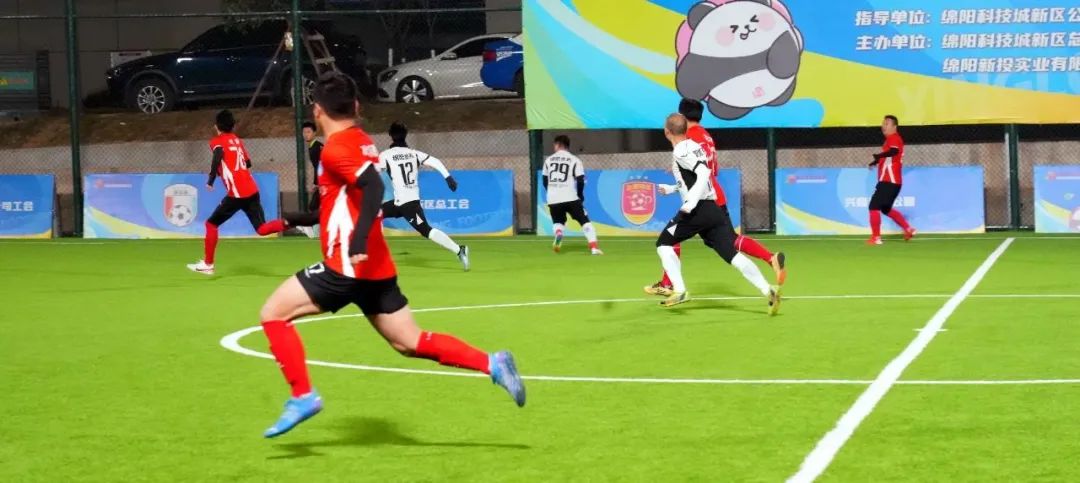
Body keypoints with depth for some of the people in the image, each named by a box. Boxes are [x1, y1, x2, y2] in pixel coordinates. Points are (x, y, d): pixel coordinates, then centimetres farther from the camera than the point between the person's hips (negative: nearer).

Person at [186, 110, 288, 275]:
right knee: (262, 229, 3)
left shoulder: (217, 141, 1)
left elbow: (218, 155, -22)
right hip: (252, 190, 6)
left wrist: (211, 179, -21)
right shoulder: (237, 140, 21)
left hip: (237, 193, -6)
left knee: (211, 224, 9)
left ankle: (207, 264, 10)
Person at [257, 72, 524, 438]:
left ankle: (303, 397, -5)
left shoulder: (336, 148, -11)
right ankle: (491, 364, 2)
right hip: (375, 269, 9)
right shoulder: (362, 143, 16)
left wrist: (358, 243, -35)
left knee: (272, 313, -1)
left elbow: (374, 187, -28)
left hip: (349, 267, -9)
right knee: (410, 344, 12)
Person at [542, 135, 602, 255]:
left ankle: (558, 234, -12)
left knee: (558, 222, 23)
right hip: (570, 198, -3)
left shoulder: (549, 160, 10)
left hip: (553, 199, 3)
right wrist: (580, 195, 10)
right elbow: (580, 181, -5)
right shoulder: (574, 160, 0)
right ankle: (594, 247, -12)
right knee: (585, 221, 4)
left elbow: (545, 181, 14)